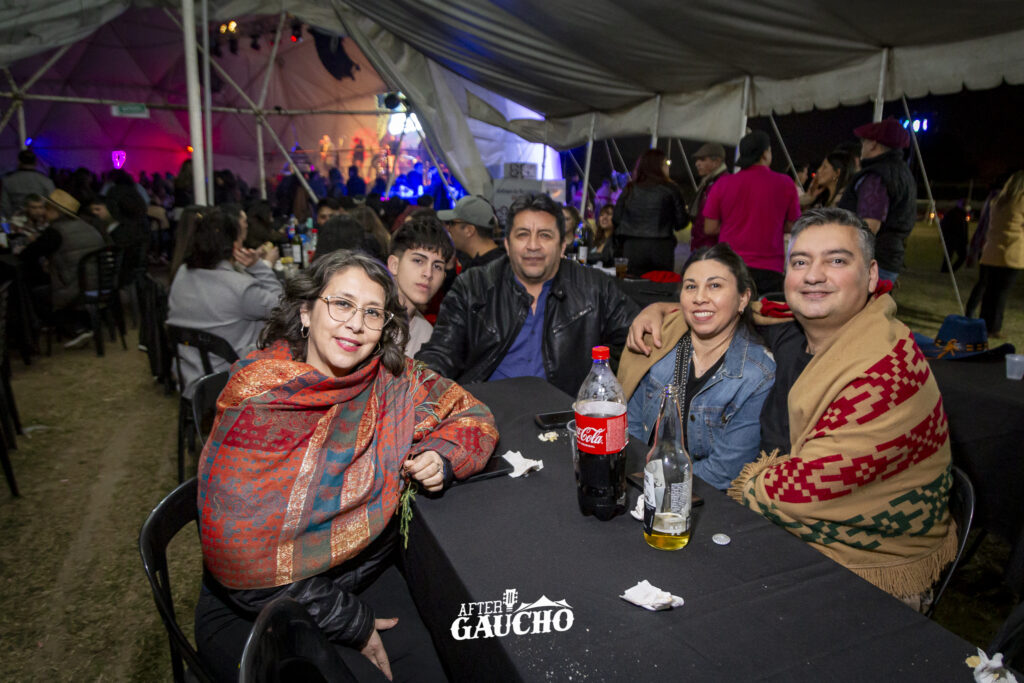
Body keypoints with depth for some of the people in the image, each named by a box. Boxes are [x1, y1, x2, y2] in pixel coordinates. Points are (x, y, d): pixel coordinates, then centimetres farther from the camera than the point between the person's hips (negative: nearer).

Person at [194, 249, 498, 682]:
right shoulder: (257, 400, -19)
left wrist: (442, 457, -16)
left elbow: (471, 414, 7)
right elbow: (241, 554, -18)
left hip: (368, 576, 4)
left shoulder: (390, 380, -7)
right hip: (255, 610, -3)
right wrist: (351, 624, -14)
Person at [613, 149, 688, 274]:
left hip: (632, 246, 2)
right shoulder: (670, 189, -2)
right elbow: (681, 222, 0)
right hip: (661, 248, -2)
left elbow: (617, 219, 6)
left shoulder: (629, 189, 5)